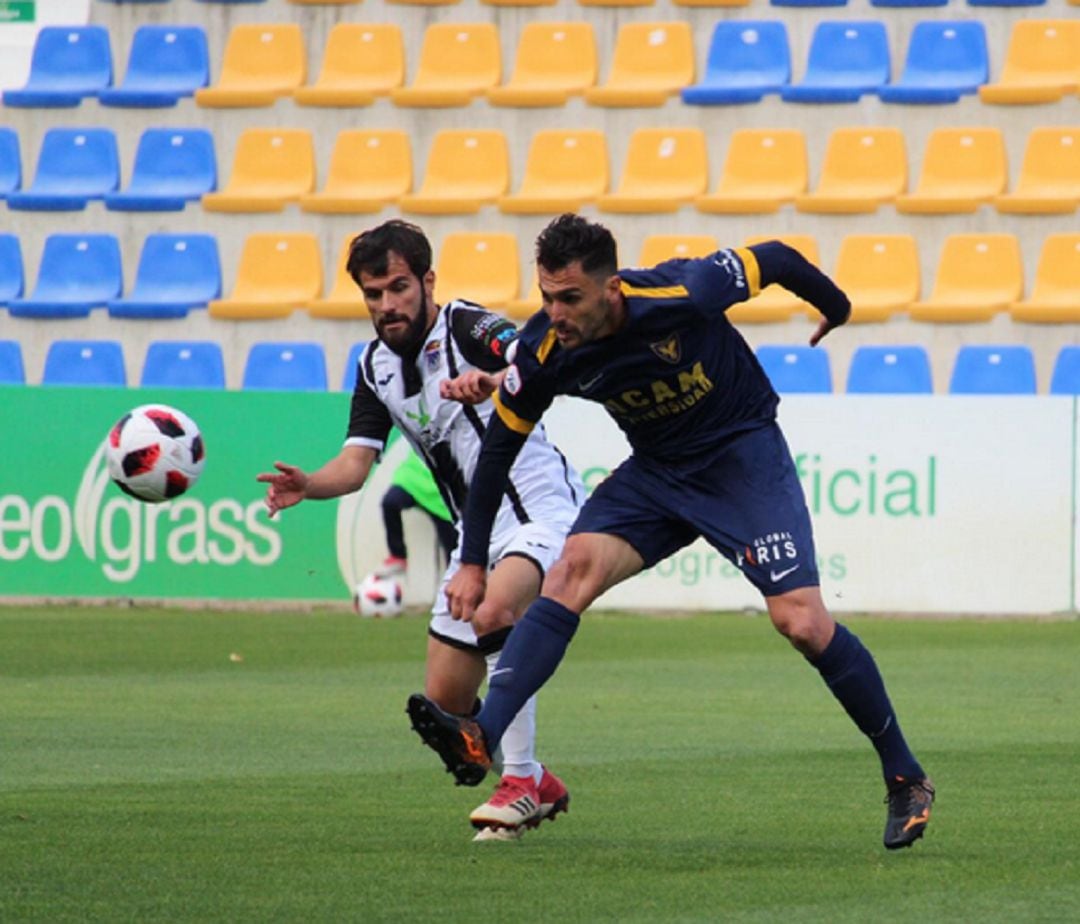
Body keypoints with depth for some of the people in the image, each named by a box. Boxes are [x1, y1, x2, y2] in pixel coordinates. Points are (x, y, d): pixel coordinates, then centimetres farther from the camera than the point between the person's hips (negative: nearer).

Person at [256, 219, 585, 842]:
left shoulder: (470, 329, -15)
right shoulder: (377, 366, 7)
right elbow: (357, 462, 0)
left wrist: (500, 380, -56)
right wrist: (307, 485, -21)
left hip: (540, 509, -8)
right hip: (479, 531, 8)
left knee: (495, 613, -36)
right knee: (446, 697, 5)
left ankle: (521, 782, -24)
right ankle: (538, 786, 29)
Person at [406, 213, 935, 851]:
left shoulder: (680, 295, -29)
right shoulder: (545, 354, -16)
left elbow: (775, 260, -10)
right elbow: (499, 450, -1)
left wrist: (836, 308, 10)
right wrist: (473, 562, 0)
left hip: (744, 456, -4)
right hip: (657, 472, 4)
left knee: (802, 621, -15)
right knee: (575, 568, -22)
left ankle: (906, 778, 2)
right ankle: (481, 739, -33)